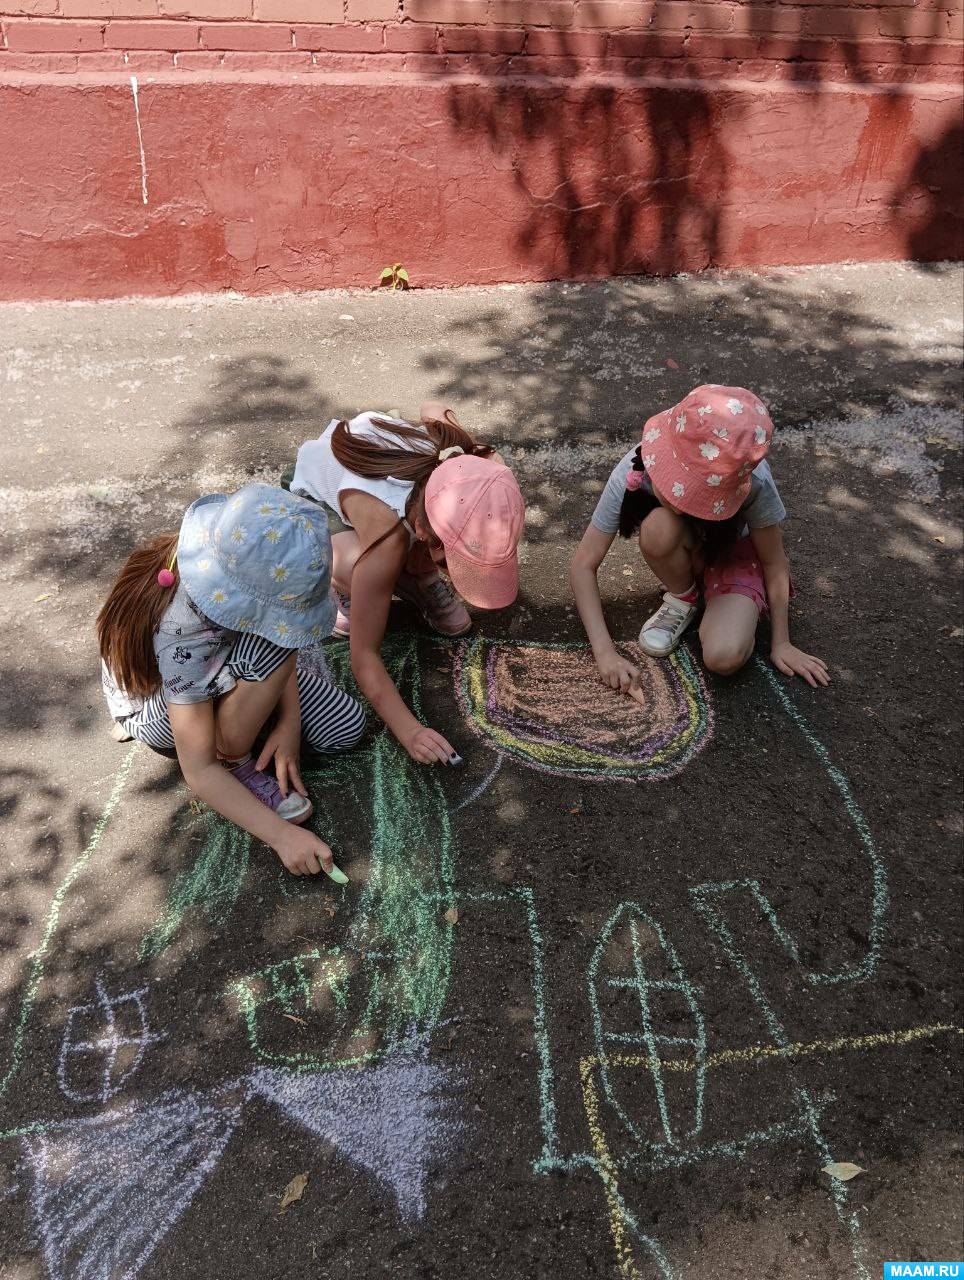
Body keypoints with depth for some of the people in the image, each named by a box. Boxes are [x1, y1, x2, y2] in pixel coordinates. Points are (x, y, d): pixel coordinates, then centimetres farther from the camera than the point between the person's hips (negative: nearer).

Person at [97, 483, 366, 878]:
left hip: (225, 670, 6)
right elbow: (198, 772, -37)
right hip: (154, 707, -6)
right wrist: (281, 835, -38)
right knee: (268, 647, -37)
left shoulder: (241, 563, -28)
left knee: (346, 726, -7)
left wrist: (290, 720, -23)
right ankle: (233, 763, -14)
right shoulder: (182, 638, -41)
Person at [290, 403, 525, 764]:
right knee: (353, 569, -37)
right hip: (317, 488, -4)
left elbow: (433, 408, -8)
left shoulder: (483, 470, -32)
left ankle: (419, 577, 5)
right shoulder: (387, 537, -47)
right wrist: (409, 731, -47)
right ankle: (349, 591, -2)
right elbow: (364, 654, -39)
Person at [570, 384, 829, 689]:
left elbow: (774, 562, -18)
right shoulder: (634, 473, -32)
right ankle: (682, 598, -6)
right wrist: (605, 652, -34)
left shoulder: (753, 483, -35)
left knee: (724, 658, -30)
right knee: (658, 527, -37)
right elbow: (584, 564, -27)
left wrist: (781, 643, -9)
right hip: (684, 552, 2)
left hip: (735, 552, -2)